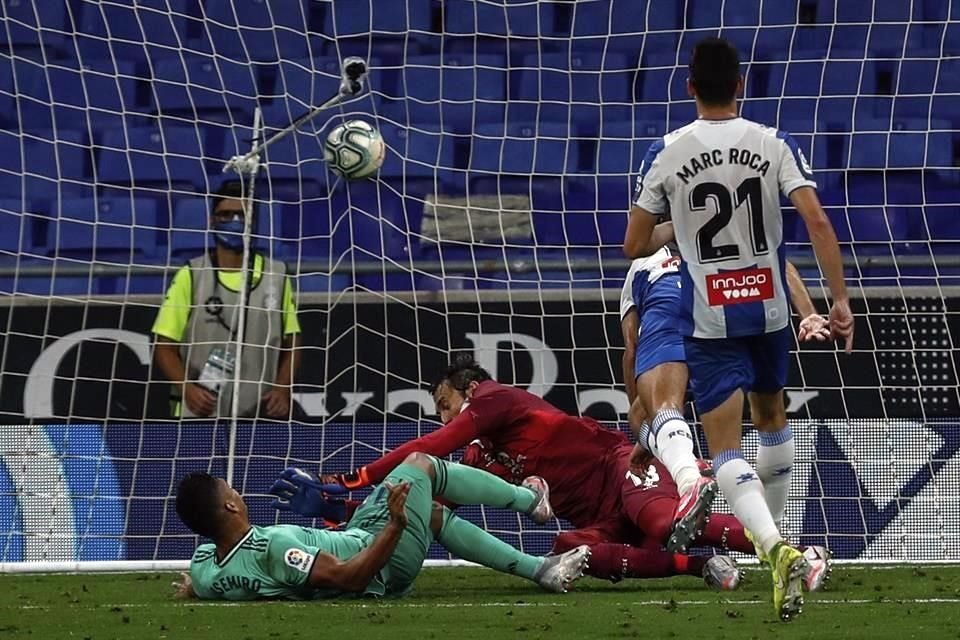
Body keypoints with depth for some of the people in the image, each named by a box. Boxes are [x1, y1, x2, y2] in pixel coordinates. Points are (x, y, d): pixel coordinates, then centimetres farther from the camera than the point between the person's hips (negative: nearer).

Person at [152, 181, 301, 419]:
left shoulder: (276, 277, 8)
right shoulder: (190, 276, 2)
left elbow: (291, 343, 14)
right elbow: (165, 347, 2)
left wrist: (282, 389, -4)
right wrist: (187, 388, -15)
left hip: (261, 416, 2)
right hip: (199, 417, -2)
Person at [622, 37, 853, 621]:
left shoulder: (666, 154, -6)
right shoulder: (775, 144, -4)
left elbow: (635, 246, -1)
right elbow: (818, 223, -14)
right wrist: (840, 301, -10)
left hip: (710, 321, -2)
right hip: (770, 310, 3)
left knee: (726, 448, -6)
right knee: (772, 416, 28)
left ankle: (776, 547, -29)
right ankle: (771, 527, 42)